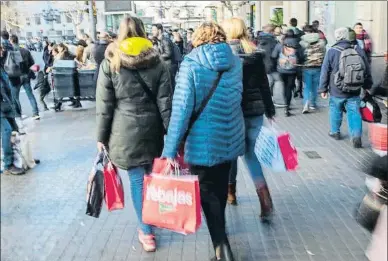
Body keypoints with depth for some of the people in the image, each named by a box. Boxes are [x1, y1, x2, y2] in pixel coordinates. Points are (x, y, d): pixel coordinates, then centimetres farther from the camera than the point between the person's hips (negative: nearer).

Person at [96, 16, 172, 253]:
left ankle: (146, 231, 15)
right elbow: (165, 103, 0)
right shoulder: (157, 62, 3)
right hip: (152, 128, 2)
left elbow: (104, 106, -1)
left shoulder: (110, 63, -1)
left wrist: (102, 137, 6)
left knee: (138, 180, 5)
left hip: (124, 131, -2)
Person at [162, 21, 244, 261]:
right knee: (221, 187, 22)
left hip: (204, 140, -5)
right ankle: (219, 229, 43)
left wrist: (171, 148, -17)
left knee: (207, 192, 7)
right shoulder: (235, 61, 3)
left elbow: (182, 108, -19)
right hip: (230, 137, 5)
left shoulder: (191, 64, -13)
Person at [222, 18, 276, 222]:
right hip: (255, 111, 4)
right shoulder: (256, 53, 5)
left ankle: (231, 193, 32)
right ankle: (266, 203, -2)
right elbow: (264, 84, 8)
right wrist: (269, 110, 17)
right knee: (251, 155, 9)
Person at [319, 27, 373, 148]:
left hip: (337, 90, -2)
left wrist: (323, 89, 3)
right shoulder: (359, 50, 1)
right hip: (355, 91, 2)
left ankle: (335, 132, 32)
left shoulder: (332, 51, -8)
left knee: (336, 111, 16)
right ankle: (356, 136, -5)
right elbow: (367, 70, 10)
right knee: (354, 113, 7)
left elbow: (325, 72, -6)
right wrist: (367, 86, 22)